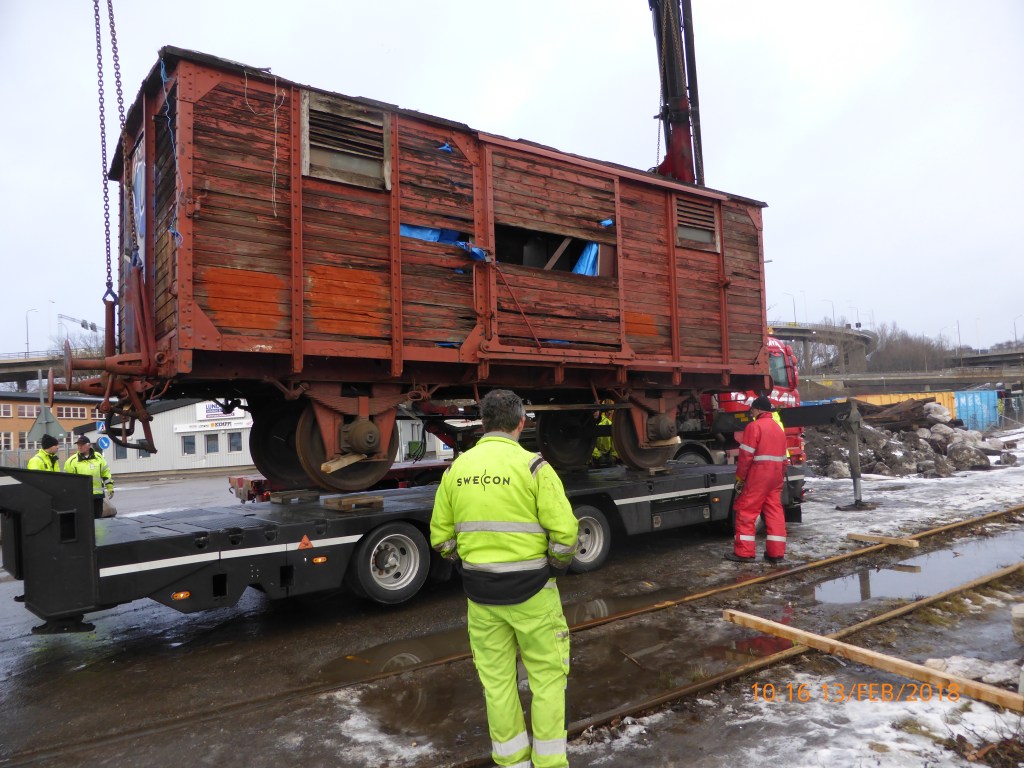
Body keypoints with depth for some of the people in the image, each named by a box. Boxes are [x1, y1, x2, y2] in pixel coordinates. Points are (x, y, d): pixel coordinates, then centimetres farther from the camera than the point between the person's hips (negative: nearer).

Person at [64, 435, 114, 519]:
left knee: (98, 517, 11)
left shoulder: (98, 457, 7)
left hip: (98, 494, 2)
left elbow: (106, 472, 13)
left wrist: (110, 487, 10)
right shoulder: (72, 460, 0)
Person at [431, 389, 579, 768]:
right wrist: (554, 567, 4)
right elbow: (564, 533, -16)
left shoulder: (456, 469, -1)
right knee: (547, 676, 14)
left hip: (480, 592, 4)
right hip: (530, 590, -4)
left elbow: (441, 537, 4)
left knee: (496, 679, 17)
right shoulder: (533, 466, -14)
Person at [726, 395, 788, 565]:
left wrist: (740, 477, -7)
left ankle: (744, 552, 0)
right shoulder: (779, 428, 18)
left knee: (746, 511, -1)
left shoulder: (754, 426, -9)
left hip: (757, 476, -8)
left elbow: (746, 455, -13)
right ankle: (777, 553, 9)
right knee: (775, 512, 9)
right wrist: (780, 477, 21)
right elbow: (783, 458, 18)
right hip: (775, 476, 8)